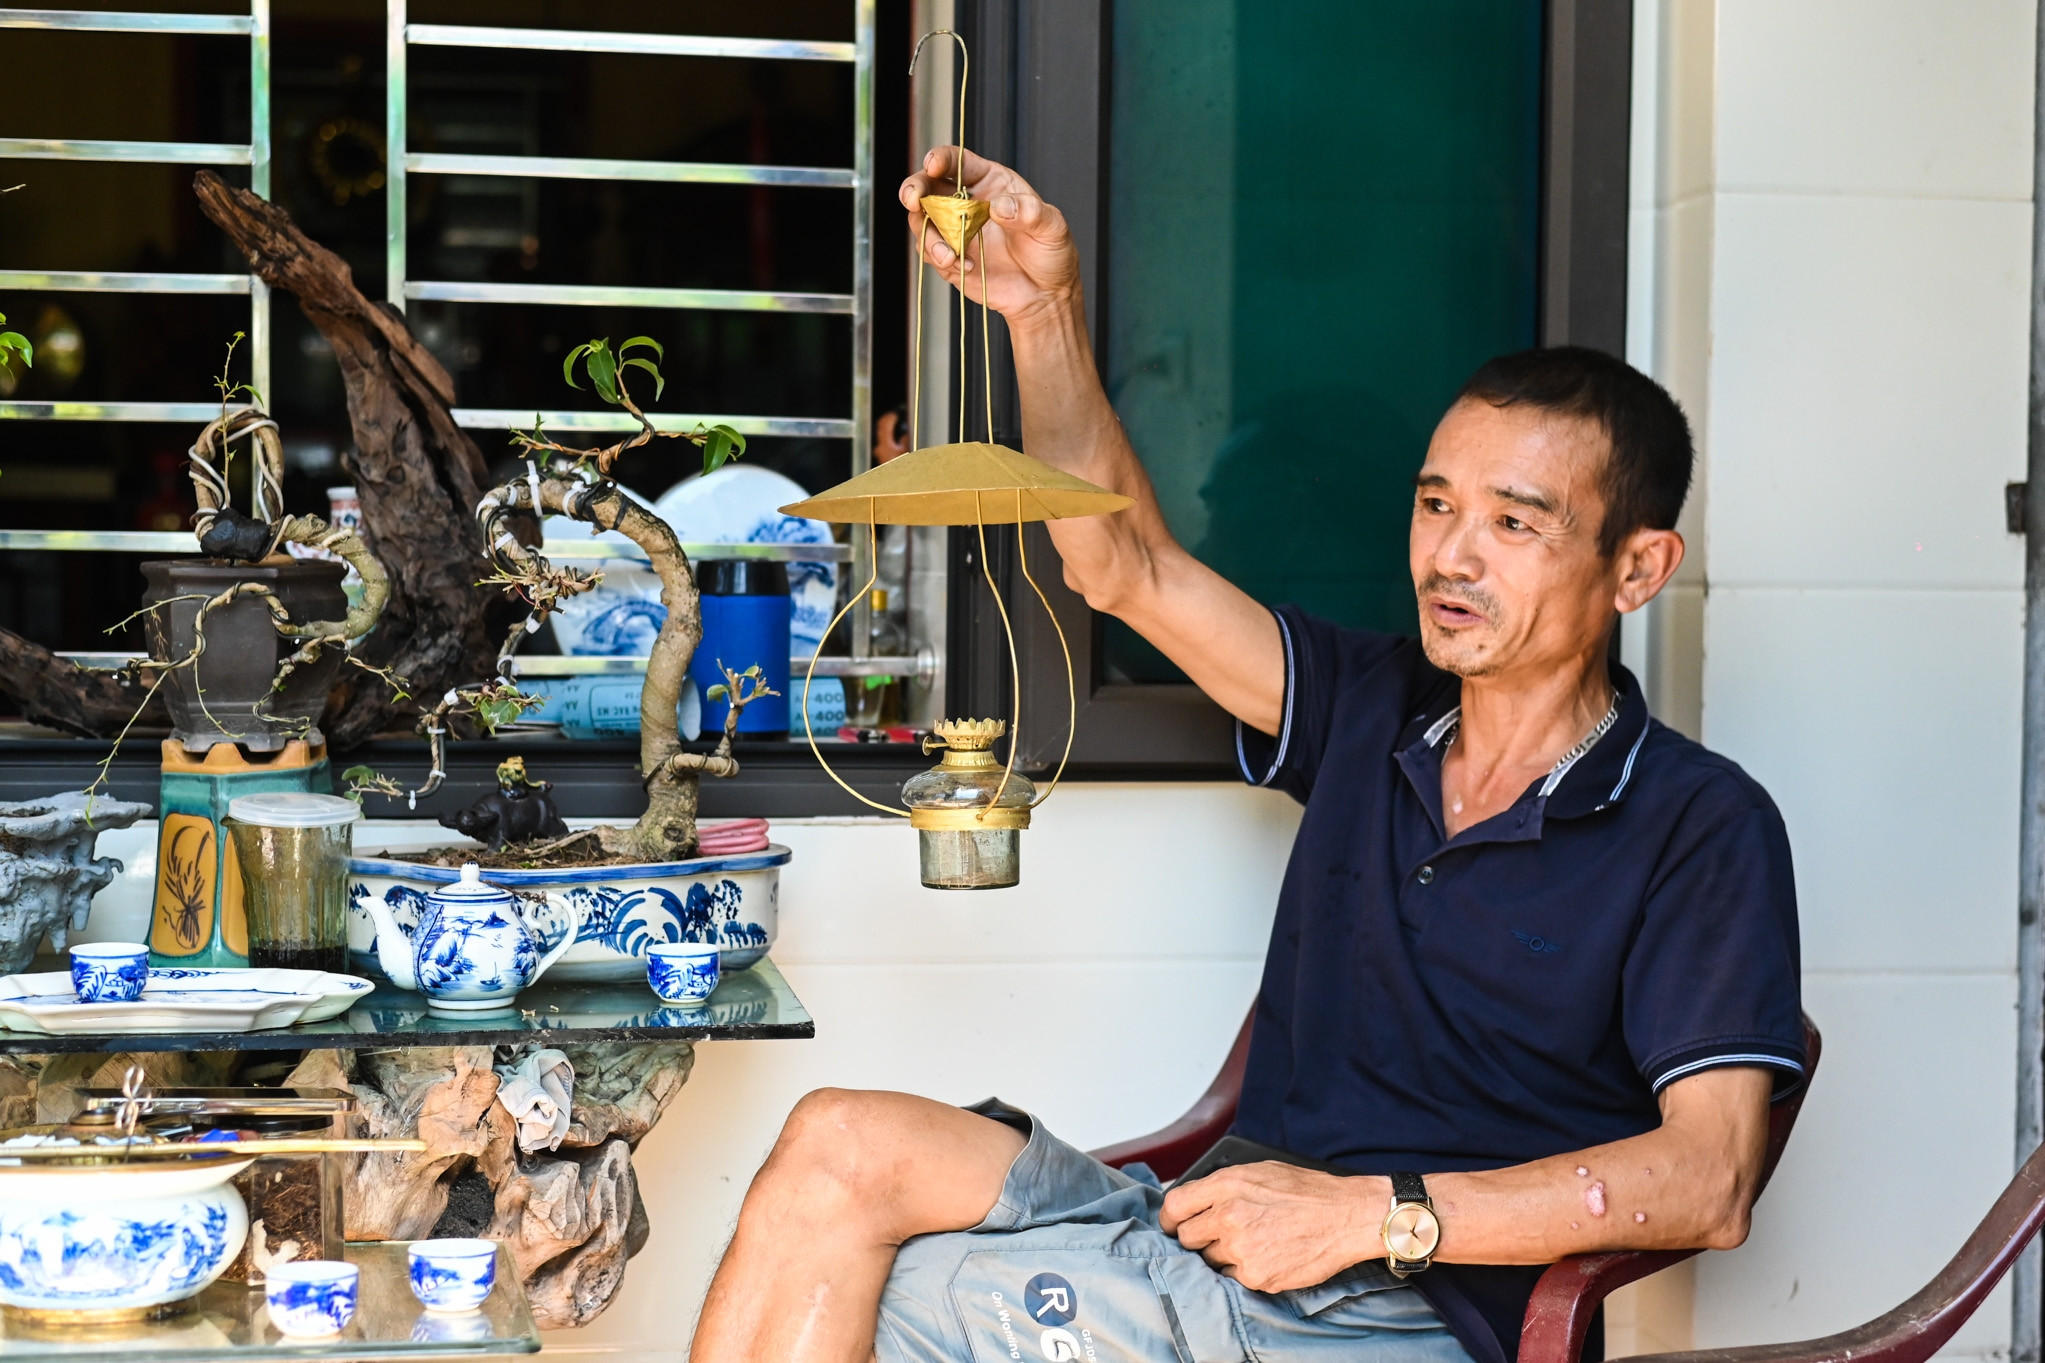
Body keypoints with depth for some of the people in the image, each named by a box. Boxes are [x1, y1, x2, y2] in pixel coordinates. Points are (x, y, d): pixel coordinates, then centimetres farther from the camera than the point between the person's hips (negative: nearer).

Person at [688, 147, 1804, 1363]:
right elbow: (1126, 568, 15)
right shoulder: (1375, 712, 15)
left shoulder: (1703, 827, -3)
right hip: (1238, 1225, 6)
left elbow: (1711, 1178, -13)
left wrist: (1376, 1212, -19)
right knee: (844, 1147, -18)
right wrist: (1046, 306, 3)